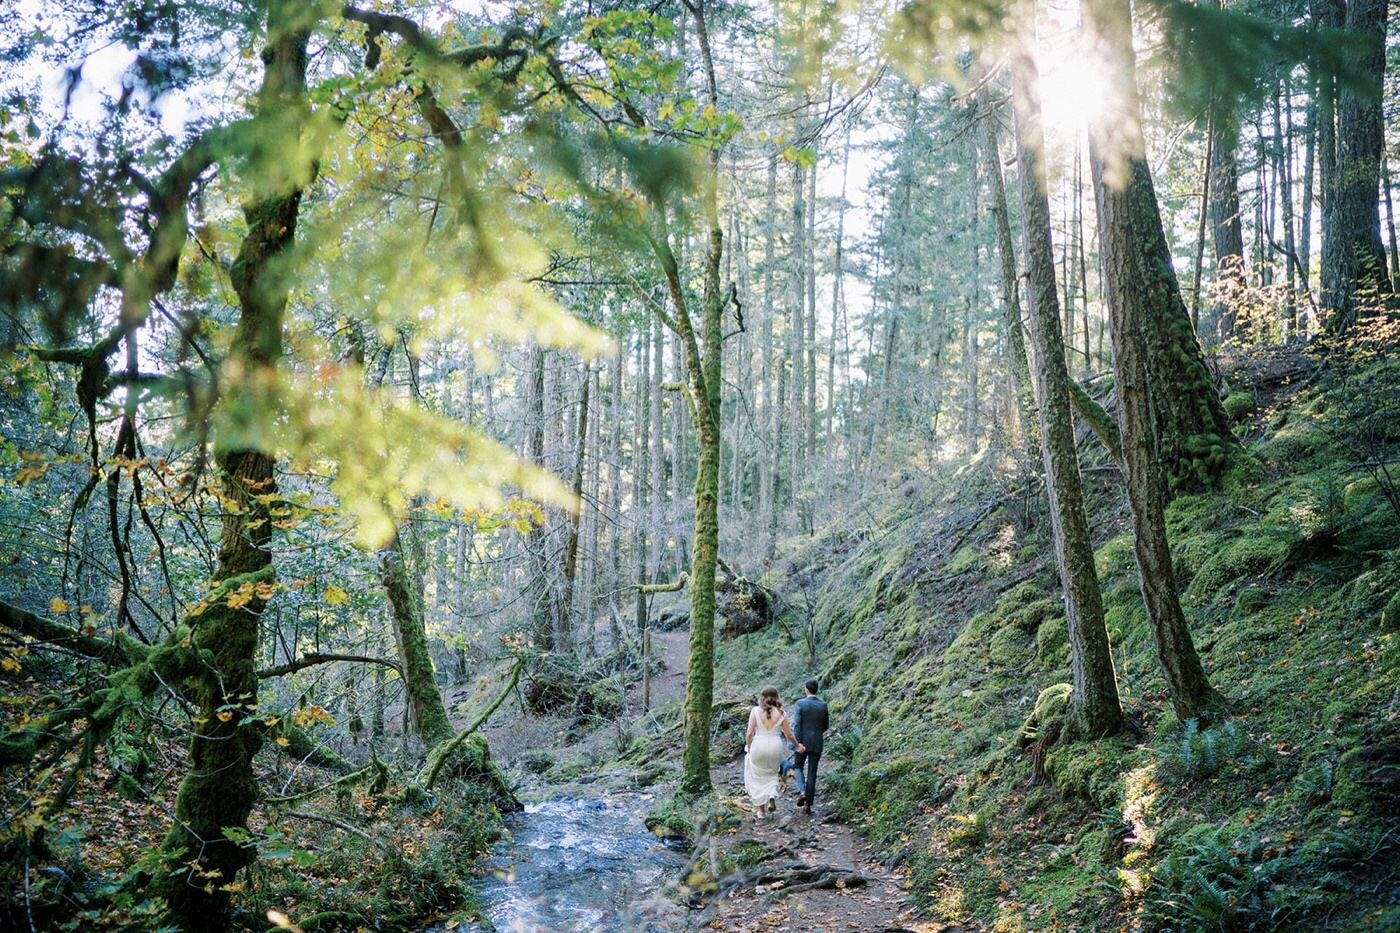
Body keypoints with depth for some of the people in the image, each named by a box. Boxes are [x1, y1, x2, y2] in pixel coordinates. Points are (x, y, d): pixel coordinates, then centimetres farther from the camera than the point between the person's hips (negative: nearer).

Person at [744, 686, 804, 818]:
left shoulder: (755, 711, -7)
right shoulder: (780, 713, -2)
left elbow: (750, 734, -9)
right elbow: (789, 735, 3)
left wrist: (748, 748, 8)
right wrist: (798, 745, 21)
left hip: (758, 746, -2)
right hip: (775, 747, 2)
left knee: (757, 777, 16)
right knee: (771, 775, 25)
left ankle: (760, 809, 18)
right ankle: (772, 797, 0)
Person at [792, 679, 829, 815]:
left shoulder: (800, 703, -10)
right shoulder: (823, 704, -1)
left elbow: (797, 724, -17)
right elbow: (825, 725, 8)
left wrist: (798, 743, -20)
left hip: (803, 742, -2)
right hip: (817, 743, 2)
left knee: (799, 768, 18)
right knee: (812, 773, 7)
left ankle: (802, 792, -6)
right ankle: (808, 804, 6)